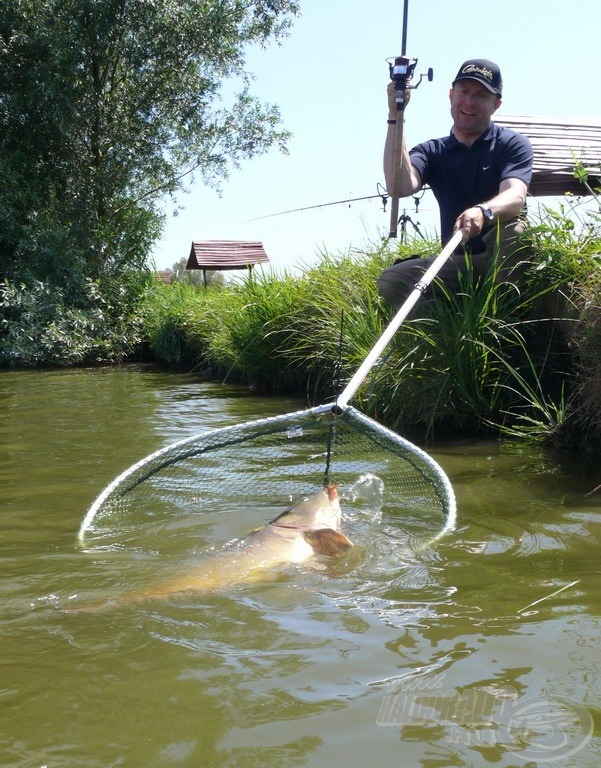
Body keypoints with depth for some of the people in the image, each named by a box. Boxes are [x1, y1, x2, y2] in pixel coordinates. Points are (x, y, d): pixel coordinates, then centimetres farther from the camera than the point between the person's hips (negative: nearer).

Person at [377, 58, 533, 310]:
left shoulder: (512, 143, 1)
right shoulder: (432, 152, 9)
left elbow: (515, 197, -20)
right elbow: (399, 186, -13)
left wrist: (483, 212, -45)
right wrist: (395, 117, -14)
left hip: (503, 260, -2)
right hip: (456, 264, 3)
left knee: (512, 228, -36)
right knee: (390, 281, -20)